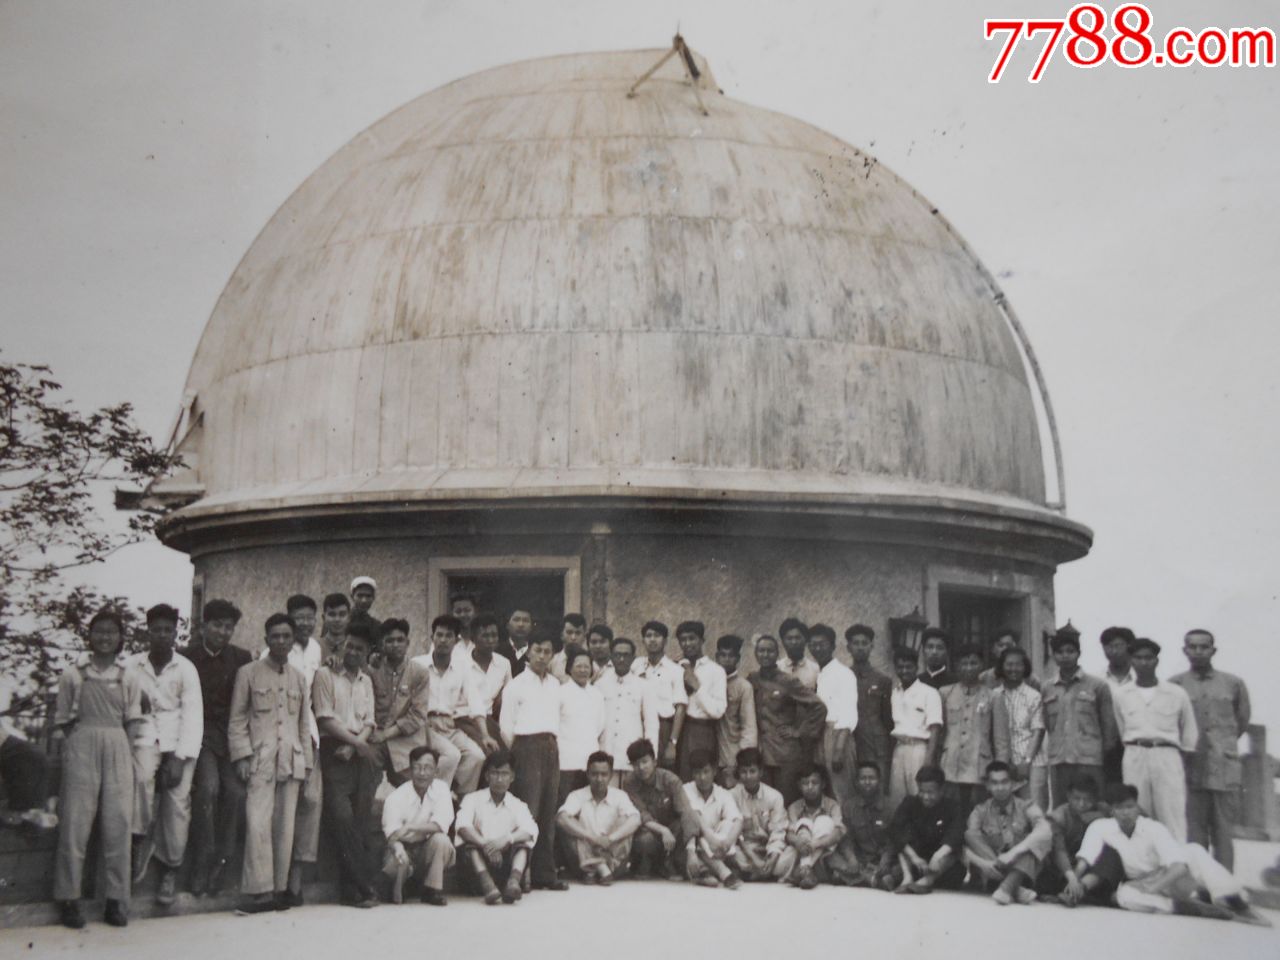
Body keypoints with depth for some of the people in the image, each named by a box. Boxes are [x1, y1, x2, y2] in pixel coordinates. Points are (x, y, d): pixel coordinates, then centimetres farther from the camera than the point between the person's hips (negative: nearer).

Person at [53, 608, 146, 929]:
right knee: (75, 820, -5)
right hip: (82, 748, -1)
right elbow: (62, 720, 9)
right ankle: (69, 899, 1)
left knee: (118, 823, -3)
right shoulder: (73, 675, 9)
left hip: (118, 750, 1)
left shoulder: (129, 678, 13)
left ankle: (116, 899, 1)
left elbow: (134, 721, 10)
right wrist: (74, 747, -1)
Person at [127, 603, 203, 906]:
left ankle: (169, 871, 5)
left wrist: (179, 757, -13)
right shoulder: (133, 668, 0)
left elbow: (193, 714, -5)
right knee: (142, 776, -30)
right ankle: (141, 840, -12)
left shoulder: (185, 668, -1)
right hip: (146, 737, 0)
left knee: (177, 802, -8)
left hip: (179, 741, 0)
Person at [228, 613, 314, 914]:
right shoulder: (248, 673, 5)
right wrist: (242, 755, -6)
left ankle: (280, 888, 8)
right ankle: (260, 889, -12)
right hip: (260, 758, -4)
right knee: (258, 822, -13)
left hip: (291, 760, 4)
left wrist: (307, 761, 13)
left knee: (285, 824, 2)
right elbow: (237, 720, 3)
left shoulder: (298, 679, 17)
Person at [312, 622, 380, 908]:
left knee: (360, 821, 0)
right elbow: (325, 718, -5)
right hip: (335, 750, -4)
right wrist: (358, 742, -10)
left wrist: (353, 747, -7)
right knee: (342, 817, -15)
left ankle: (351, 889, 4)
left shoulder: (366, 681, 20)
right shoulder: (325, 674, 4)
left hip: (362, 753, 5)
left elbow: (369, 722, 12)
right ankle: (364, 886, -11)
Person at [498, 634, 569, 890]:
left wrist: (554, 744, 9)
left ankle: (545, 874, 10)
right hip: (527, 746, -6)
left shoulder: (555, 685, 18)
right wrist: (517, 753, -2)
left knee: (548, 814, 6)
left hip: (551, 748, 6)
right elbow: (505, 724, -1)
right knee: (527, 811, -11)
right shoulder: (516, 685, 2)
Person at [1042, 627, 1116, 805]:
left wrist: (1107, 754, 5)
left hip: (1089, 761, -2)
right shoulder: (1046, 690, 12)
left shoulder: (1097, 686, 5)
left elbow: (1108, 726, 7)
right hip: (1058, 762, 3)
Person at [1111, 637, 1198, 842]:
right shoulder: (1121, 695, 9)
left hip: (1167, 757, -1)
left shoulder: (1177, 694, 5)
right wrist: (1136, 748, 9)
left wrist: (1185, 754, 9)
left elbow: (1190, 733, 13)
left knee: (1173, 816, -7)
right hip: (1135, 758, 2)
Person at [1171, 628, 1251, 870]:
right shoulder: (1173, 685, 3)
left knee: (1223, 834, 1)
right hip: (1190, 768, -1)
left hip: (1225, 769, 1)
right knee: (1194, 834, 1)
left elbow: (1242, 722, 18)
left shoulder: (1234, 684, 8)